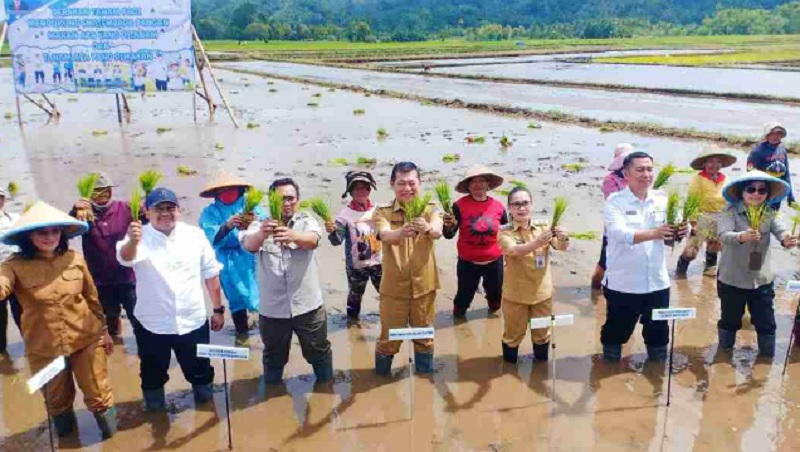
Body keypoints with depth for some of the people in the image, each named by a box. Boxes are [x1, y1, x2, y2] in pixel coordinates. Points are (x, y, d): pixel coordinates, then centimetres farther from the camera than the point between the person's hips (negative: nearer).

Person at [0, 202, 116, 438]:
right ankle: (66, 438, 51)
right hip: (44, 348, 0)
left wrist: (104, 329, 12)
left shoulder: (75, 259, -7)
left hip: (86, 340, 0)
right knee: (57, 400, 22)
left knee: (98, 396, 10)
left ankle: (112, 438, 37)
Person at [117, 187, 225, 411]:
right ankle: (155, 409, 42)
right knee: (153, 374, 17)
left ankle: (205, 401, 43)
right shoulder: (140, 237, -10)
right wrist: (132, 241, -56)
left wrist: (218, 309, 5)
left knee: (200, 371, 17)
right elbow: (125, 258, -33)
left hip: (193, 321, 1)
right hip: (152, 324, -1)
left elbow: (210, 274, 4)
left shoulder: (195, 234, -3)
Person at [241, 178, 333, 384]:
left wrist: (294, 236, -50)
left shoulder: (307, 221, -3)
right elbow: (249, 244, -25)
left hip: (307, 305, 0)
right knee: (274, 356, 19)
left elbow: (312, 240, -26)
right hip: (272, 308, 0)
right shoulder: (260, 225, -3)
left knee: (319, 352, 17)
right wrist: (262, 234, -50)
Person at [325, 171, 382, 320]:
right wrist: (332, 232, -39)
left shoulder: (377, 210, -2)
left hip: (378, 262, 3)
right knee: (355, 296, 12)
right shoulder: (345, 214, -14)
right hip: (355, 265, -3)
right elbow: (337, 241, -19)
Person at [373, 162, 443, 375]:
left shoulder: (430, 210, -3)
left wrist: (427, 228, -49)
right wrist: (401, 232, -49)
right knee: (389, 339, 11)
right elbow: (385, 236, -26)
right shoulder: (382, 212, -5)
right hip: (393, 287, -1)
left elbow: (437, 232, -25)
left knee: (424, 337, 16)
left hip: (423, 286, 1)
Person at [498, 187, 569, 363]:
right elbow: (514, 250, -30)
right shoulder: (505, 232, -11)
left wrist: (563, 238, -40)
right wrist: (537, 243, -49)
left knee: (542, 334, 19)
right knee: (513, 335, 12)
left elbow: (561, 247, -15)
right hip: (515, 295, -3)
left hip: (542, 293, 3)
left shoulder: (543, 228, -2)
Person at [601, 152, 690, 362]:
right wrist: (653, 233, -42)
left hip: (657, 282, 4)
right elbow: (619, 233, -27)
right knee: (617, 331, 13)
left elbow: (675, 231, -7)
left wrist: (684, 229, -32)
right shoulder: (615, 201, -10)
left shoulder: (662, 199, 2)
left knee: (658, 331, 19)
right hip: (622, 284, -4)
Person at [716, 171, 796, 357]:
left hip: (762, 280, 3)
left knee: (766, 323, 13)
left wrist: (787, 239, -43)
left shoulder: (770, 214, -2)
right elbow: (723, 235, -30)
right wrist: (741, 236, -51)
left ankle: (768, 357, 33)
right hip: (732, 280, -3)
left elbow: (780, 230, -19)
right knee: (730, 321, 15)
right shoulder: (730, 212, -13)